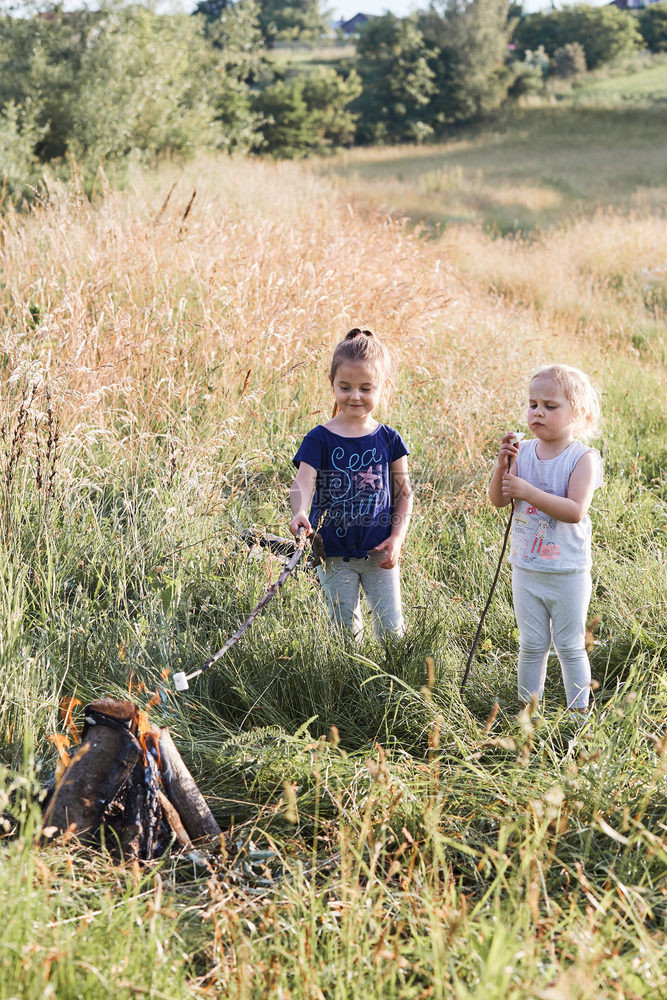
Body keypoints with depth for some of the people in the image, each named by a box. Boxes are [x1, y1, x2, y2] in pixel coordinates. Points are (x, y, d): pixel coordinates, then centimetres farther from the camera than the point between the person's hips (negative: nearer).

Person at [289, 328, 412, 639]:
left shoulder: (388, 439, 1)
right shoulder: (320, 439, -6)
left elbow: (403, 492, 6)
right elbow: (303, 482, -19)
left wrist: (397, 537, -7)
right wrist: (300, 512, -41)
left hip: (378, 553, 1)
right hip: (334, 554, -1)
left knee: (390, 625, 3)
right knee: (345, 628, 8)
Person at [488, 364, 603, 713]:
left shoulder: (583, 458, -14)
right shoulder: (523, 452, -1)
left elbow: (575, 511, -25)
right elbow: (498, 500, -2)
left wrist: (528, 491, -29)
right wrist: (502, 466, -18)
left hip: (568, 573, -4)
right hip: (526, 570, 4)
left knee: (570, 647, 9)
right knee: (531, 645, 15)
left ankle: (578, 712, 22)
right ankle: (527, 707, 27)